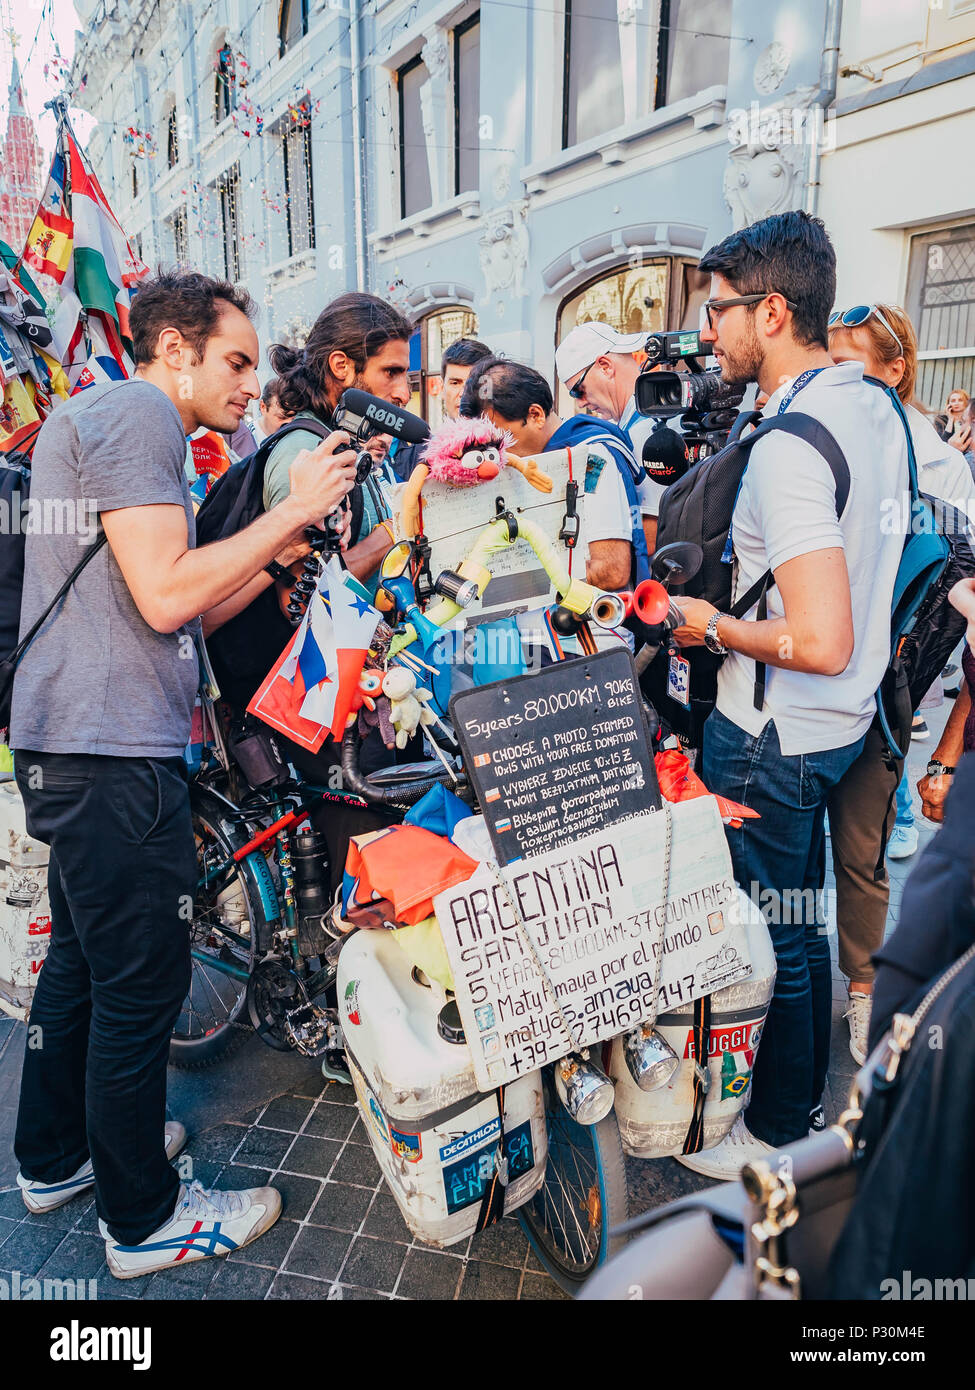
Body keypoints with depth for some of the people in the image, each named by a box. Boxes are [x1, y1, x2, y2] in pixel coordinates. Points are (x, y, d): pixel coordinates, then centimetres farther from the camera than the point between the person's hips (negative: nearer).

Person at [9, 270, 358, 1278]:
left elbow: (192, 609, 18)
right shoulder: (137, 411, -9)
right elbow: (167, 597, -21)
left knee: (81, 960, 21)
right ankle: (144, 1219, 19)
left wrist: (287, 540, 10)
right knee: (139, 986, 1)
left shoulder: (100, 417, 24)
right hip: (113, 754, -11)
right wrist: (292, 510, -12)